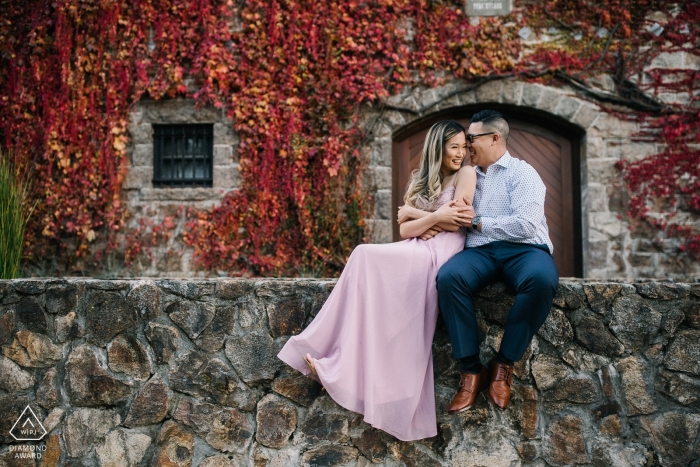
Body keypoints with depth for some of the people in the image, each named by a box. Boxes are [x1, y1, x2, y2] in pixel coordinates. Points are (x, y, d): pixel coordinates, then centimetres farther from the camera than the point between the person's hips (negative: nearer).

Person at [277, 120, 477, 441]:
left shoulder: (466, 174, 5)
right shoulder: (419, 181, 21)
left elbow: (454, 223, -7)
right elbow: (405, 230, 11)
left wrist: (415, 213, 2)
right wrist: (435, 216, -4)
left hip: (442, 251, -5)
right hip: (415, 252, 5)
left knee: (367, 258, -25)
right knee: (366, 261, -24)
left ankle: (343, 365, -22)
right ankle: (340, 363, -28)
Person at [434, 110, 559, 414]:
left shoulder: (521, 172, 6)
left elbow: (526, 224, -9)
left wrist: (478, 222, -4)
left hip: (524, 250, -3)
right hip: (480, 251, 3)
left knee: (541, 279, -39)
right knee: (447, 277, -31)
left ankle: (504, 365, -22)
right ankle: (471, 369, -25)